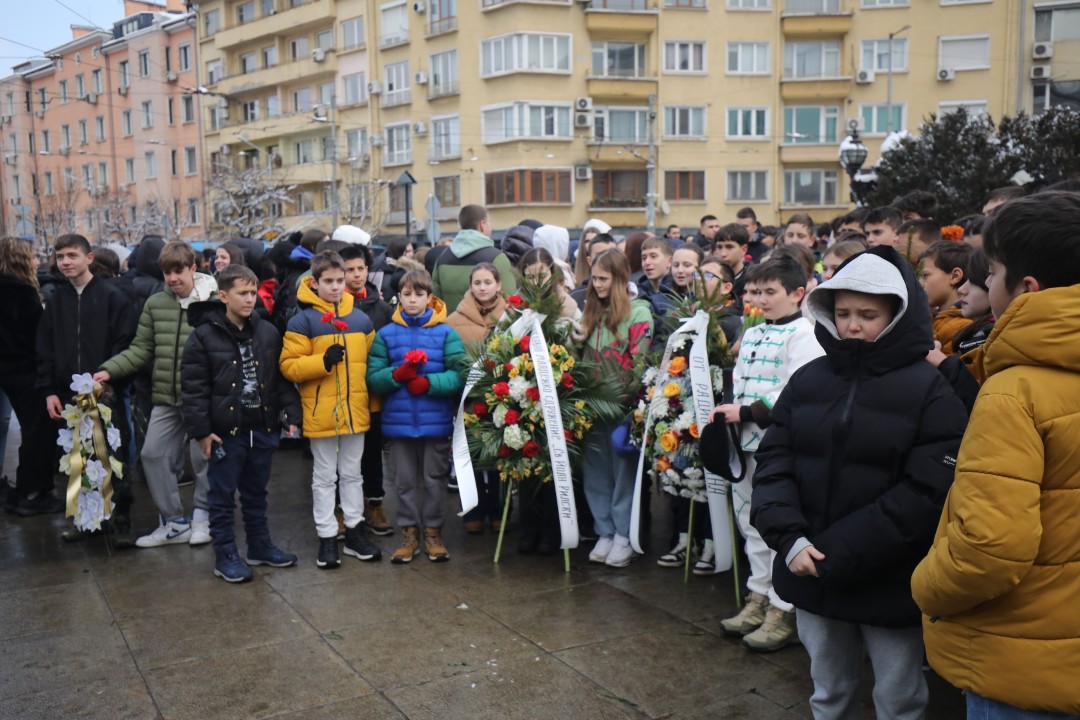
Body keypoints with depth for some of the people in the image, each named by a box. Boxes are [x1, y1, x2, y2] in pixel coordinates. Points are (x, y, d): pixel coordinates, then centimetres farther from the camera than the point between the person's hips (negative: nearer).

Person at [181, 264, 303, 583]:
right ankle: (225, 555, 19)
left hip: (263, 428, 4)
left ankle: (260, 545, 33)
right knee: (223, 496, 7)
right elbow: (193, 387, -9)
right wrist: (201, 430, -12)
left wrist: (291, 413, 0)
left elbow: (282, 377, 8)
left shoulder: (268, 332, 3)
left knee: (256, 492, 19)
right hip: (225, 430, -4)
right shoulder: (204, 336, -9)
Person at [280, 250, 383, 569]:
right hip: (320, 413, -4)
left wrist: (374, 400, 11)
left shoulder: (361, 319, 6)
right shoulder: (302, 321, -7)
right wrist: (323, 362, -23)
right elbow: (289, 366, -11)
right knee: (325, 477, 8)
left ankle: (355, 531, 26)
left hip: (355, 411, 4)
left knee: (352, 474, 15)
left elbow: (371, 361, 13)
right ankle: (326, 537, 18)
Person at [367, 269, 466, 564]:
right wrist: (398, 374, -20)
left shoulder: (446, 333, -3)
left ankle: (433, 532, 26)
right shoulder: (386, 334, 2)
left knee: (434, 480, 10)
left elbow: (459, 375, -9)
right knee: (405, 481, 12)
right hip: (399, 421, 1)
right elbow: (373, 377, -2)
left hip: (437, 421, -1)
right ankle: (409, 533, 26)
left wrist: (428, 383, -22)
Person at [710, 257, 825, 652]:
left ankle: (783, 612, 11)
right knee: (752, 523, 16)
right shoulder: (752, 334, 16)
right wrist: (727, 411, 3)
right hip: (748, 442, 9)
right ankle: (759, 598, 30)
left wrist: (746, 412, -18)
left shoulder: (803, 334, -11)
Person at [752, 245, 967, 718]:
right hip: (811, 573, 4)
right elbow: (773, 462, -1)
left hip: (889, 584, -3)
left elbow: (926, 492, -16)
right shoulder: (808, 380, 4)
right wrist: (790, 538, -16)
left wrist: (838, 555, -19)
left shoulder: (929, 389, -9)